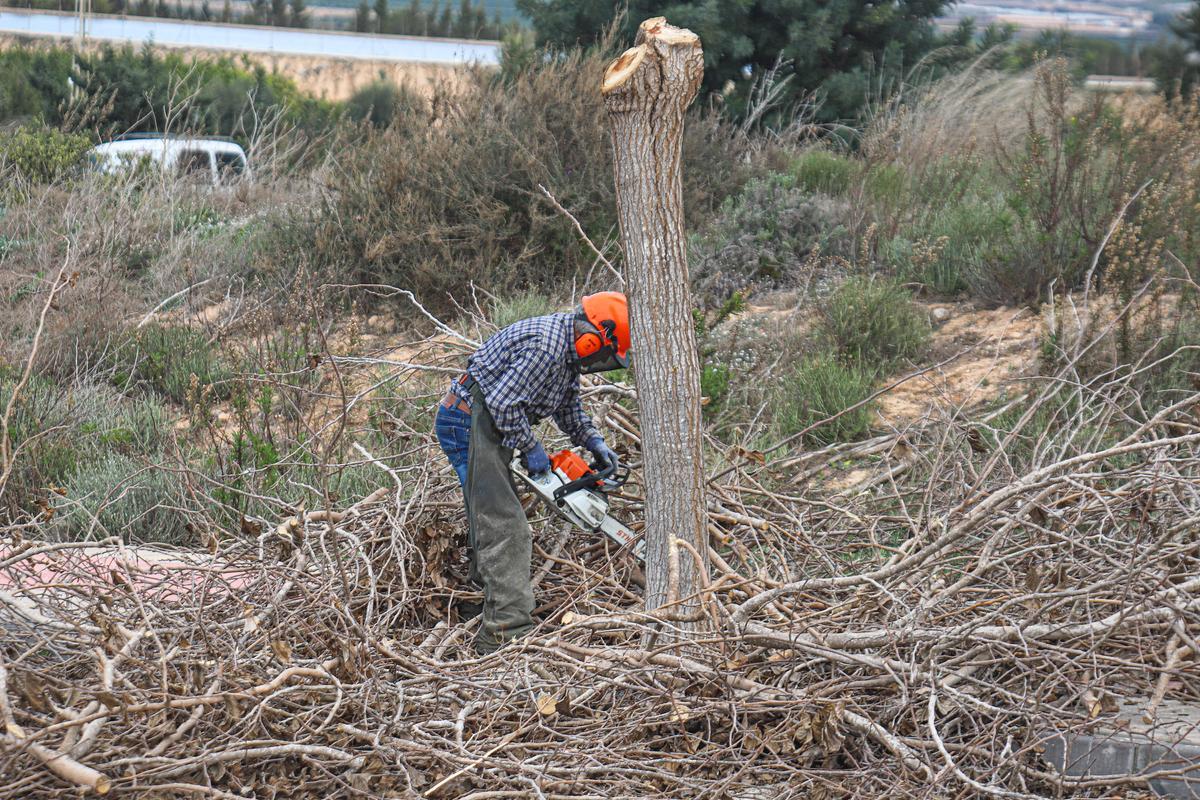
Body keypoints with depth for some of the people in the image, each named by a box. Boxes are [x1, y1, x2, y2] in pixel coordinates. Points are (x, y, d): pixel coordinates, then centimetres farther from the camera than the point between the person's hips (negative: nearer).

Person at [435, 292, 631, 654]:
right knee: (503, 527, -16)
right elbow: (502, 401, -25)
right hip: (470, 421, -11)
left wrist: (593, 441, 10)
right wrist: (530, 447, -13)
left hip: (486, 426, 11)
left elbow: (567, 405, 22)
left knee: (490, 520, 13)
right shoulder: (546, 345, -23)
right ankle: (508, 633, -21)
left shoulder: (568, 345, 9)